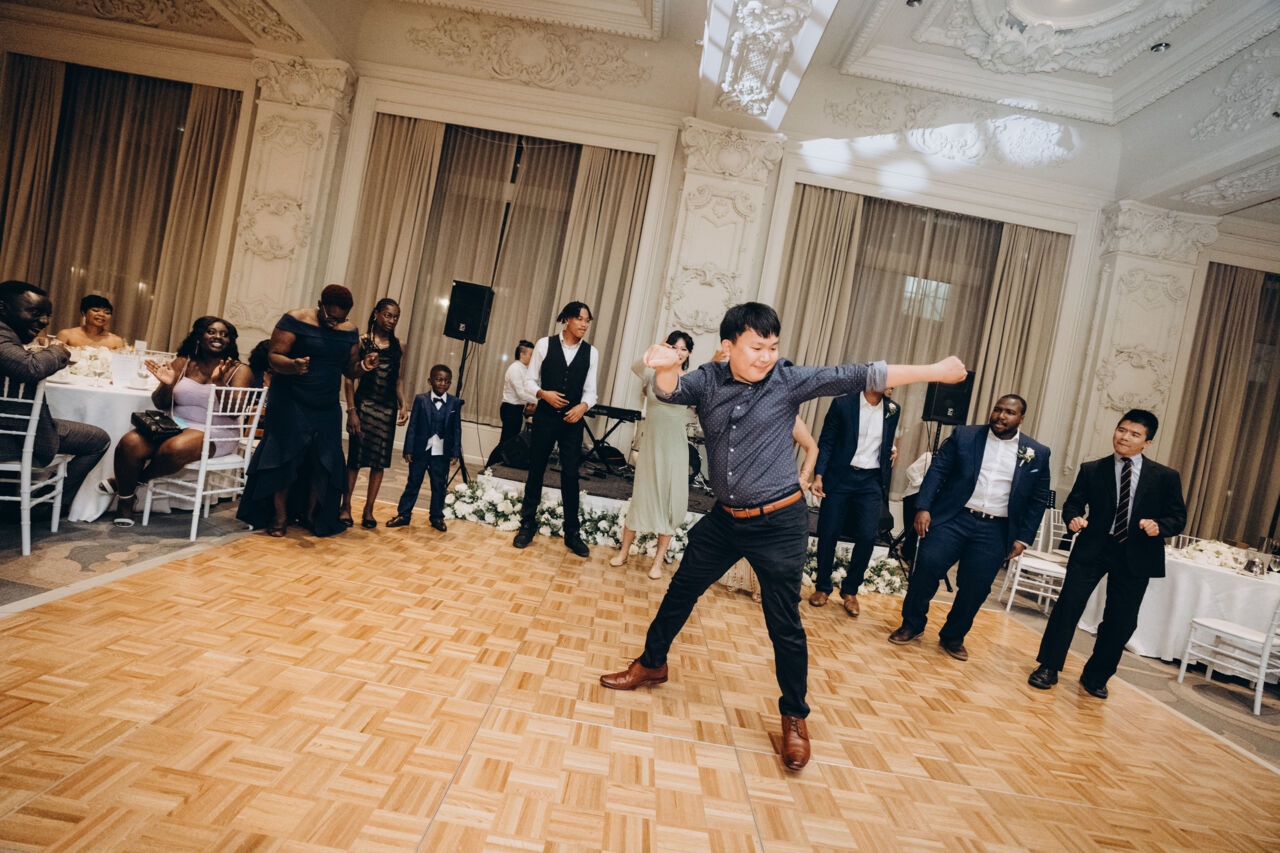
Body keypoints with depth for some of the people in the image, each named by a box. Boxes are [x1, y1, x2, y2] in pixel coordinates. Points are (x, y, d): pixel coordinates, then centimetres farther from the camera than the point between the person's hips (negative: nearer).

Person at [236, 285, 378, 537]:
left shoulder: (349, 331, 5)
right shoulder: (295, 320, -8)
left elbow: (349, 369, 10)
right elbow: (273, 357, -11)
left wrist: (363, 366, -12)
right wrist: (292, 366, -32)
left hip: (327, 408, 4)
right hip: (290, 403, -4)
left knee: (323, 464, 2)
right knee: (285, 458, -3)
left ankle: (311, 515, 15)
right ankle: (279, 516, 8)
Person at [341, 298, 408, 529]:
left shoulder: (397, 346, 9)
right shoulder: (362, 341, -2)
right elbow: (349, 378, -4)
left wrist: (403, 405, 3)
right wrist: (351, 410, -10)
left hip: (388, 408, 4)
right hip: (364, 404, -3)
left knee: (380, 461, 5)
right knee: (355, 457, 0)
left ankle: (368, 509, 14)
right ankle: (346, 506, 13)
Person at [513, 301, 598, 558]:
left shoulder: (591, 352, 4)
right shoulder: (544, 344, 0)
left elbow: (590, 390, 4)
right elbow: (529, 381, 3)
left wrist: (583, 406, -17)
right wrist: (543, 393, -16)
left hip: (573, 420, 1)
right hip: (545, 417, -1)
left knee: (570, 474, 0)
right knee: (536, 470, 8)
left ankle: (572, 533, 12)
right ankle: (527, 525, 23)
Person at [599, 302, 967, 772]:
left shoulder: (789, 381, -8)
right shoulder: (709, 380, 0)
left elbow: (855, 377, -10)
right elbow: (671, 391, -18)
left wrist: (932, 372, -11)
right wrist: (666, 367, -42)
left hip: (779, 523, -3)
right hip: (725, 518, 4)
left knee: (784, 625, 3)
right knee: (680, 591, 16)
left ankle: (794, 718, 23)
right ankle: (652, 664, 40)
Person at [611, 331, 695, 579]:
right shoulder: (654, 374, 0)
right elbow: (636, 368, -12)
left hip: (675, 446, 1)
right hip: (651, 443, 0)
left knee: (671, 501, 3)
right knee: (641, 495, 8)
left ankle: (659, 559, 14)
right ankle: (624, 550, 22)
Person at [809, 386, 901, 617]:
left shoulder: (893, 410, 8)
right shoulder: (842, 404, -3)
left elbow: (887, 447, 18)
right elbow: (826, 442, -2)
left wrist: (885, 483, 17)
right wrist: (818, 476, -13)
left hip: (871, 481, 3)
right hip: (840, 477, -2)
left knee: (867, 536, -8)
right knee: (828, 534, 0)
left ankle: (850, 591, 12)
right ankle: (822, 587, 20)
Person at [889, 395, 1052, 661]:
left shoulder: (1037, 454, 8)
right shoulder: (964, 436, 6)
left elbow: (1039, 499, 11)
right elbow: (937, 470, 2)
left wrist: (1022, 539, 5)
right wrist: (923, 507, -10)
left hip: (994, 531, 1)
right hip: (954, 518, -1)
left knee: (976, 586, -3)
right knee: (928, 564, -16)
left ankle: (953, 637, 20)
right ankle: (912, 624, 4)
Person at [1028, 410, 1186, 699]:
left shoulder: (1166, 477, 3)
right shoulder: (1092, 470, 3)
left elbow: (1178, 518, 3)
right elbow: (1073, 503, 5)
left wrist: (1158, 526, -19)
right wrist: (1074, 518, -18)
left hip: (1136, 555, 1)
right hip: (1092, 548, -1)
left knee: (1121, 620, 8)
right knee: (1069, 603, -7)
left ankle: (1095, 677, 27)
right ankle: (1048, 668, 6)